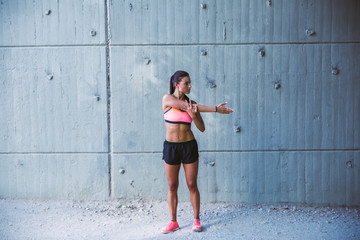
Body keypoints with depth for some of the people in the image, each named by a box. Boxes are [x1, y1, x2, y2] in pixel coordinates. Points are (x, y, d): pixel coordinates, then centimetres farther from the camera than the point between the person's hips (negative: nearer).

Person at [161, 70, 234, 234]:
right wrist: (215, 109, -21)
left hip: (189, 146, 2)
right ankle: (173, 222, 18)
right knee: (172, 186, 6)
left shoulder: (191, 103, 2)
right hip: (171, 147, -1)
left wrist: (193, 114, -21)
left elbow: (202, 128, -1)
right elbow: (184, 106, -20)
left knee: (192, 185, 5)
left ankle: (196, 220, 19)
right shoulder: (167, 99, -7)